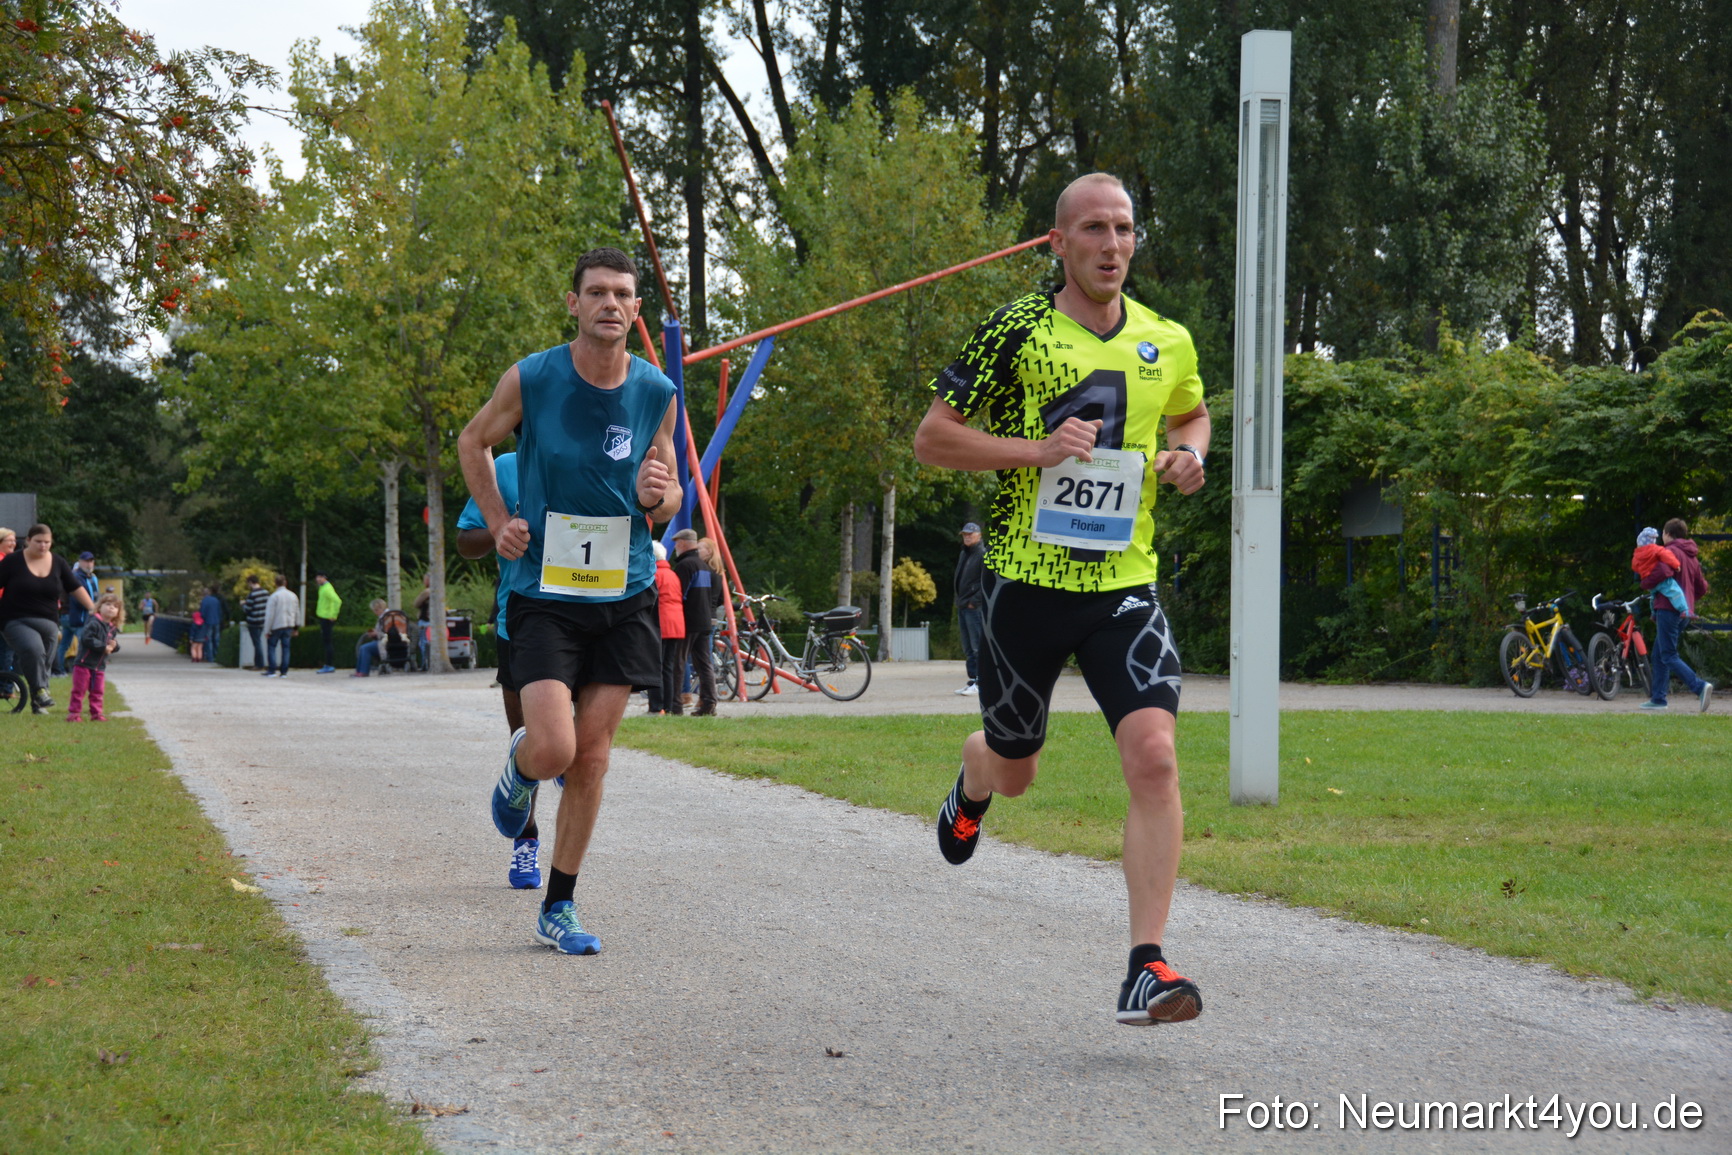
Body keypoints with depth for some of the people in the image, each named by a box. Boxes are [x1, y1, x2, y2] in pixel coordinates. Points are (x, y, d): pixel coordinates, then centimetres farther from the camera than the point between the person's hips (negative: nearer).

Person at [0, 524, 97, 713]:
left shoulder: (58, 564, 8)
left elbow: (76, 588, 14)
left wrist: (93, 610, 13)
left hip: (47, 624, 4)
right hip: (17, 622, -4)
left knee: (44, 663, 4)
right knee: (33, 649, -31)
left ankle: (37, 704, 17)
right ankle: (40, 690, -28)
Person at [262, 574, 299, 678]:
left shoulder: (274, 596, -11)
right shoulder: (293, 596, 6)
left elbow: (270, 615, -11)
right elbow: (297, 613, 13)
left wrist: (267, 630, -7)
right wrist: (296, 628, 22)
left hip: (276, 626, -5)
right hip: (289, 625, 5)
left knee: (271, 647, 5)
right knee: (285, 647, 7)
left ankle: (272, 670, -3)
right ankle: (284, 671, 5)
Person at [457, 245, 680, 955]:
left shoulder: (656, 393, -1)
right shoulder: (531, 380, -9)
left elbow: (670, 502, 9)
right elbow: (473, 442, 11)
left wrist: (656, 497, -14)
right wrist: (498, 522, 0)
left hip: (625, 600, 2)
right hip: (544, 596, -2)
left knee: (592, 757, 3)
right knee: (553, 748, -16)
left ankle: (559, 909, 15)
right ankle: (519, 765, 23)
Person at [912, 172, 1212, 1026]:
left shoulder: (1167, 343, 5)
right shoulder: (1015, 332, -6)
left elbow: (1192, 414, 27)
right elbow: (931, 439, -4)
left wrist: (1190, 454, 3)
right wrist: (1037, 449, -17)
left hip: (1124, 581, 2)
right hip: (1026, 580, -1)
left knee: (1153, 754, -19)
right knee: (1013, 770, 14)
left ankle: (1146, 969, -17)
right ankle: (971, 787, 56)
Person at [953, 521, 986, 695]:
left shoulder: (983, 555, -8)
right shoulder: (962, 555, 18)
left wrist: (975, 601, -17)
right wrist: (959, 600, 14)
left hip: (975, 608, -9)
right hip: (962, 607, 9)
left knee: (978, 646, -9)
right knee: (968, 648, 10)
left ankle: (980, 682, -10)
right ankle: (972, 680, 13)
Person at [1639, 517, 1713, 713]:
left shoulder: (1671, 551, -8)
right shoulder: (1691, 557, 20)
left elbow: (1663, 571, -27)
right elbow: (1702, 587, 21)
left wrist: (1646, 583, -10)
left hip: (1668, 608, -9)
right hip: (1684, 611, 9)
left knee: (1668, 656, -10)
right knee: (1659, 655, 14)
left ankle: (1699, 687, -24)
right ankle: (1658, 698, 13)